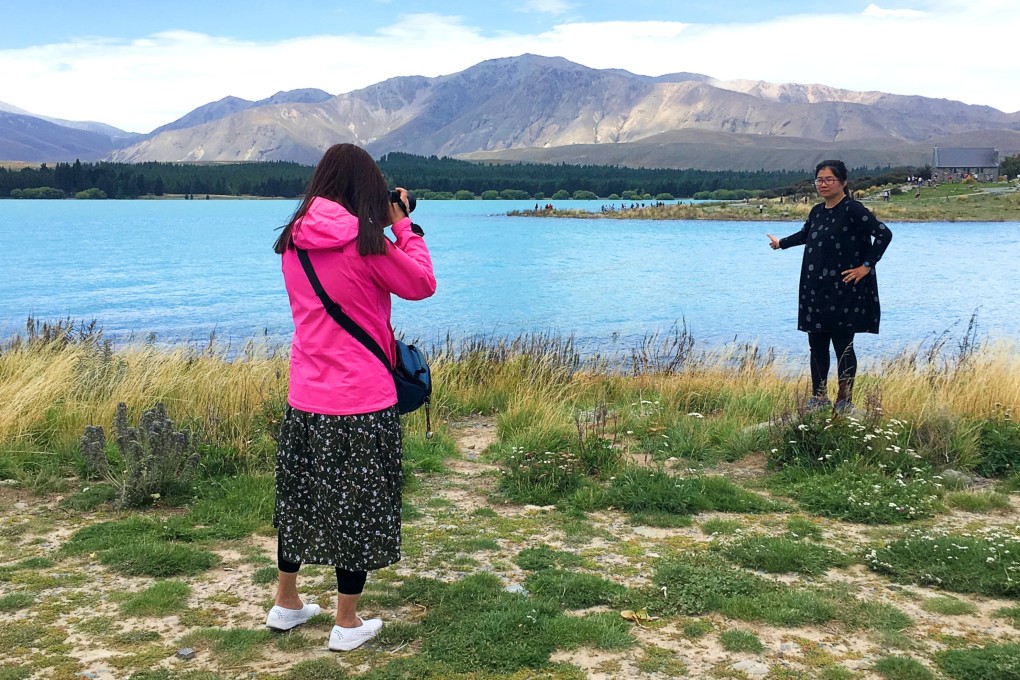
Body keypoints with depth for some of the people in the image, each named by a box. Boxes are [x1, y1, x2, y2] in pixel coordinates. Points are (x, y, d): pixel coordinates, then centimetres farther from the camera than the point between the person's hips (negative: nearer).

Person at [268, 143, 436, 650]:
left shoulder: (293, 242, 3)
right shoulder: (365, 242, -14)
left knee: (299, 495, 19)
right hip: (362, 401, -6)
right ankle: (347, 625, 19)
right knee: (357, 505, 7)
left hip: (304, 398, 6)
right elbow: (422, 285, -3)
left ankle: (286, 604, 35)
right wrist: (404, 226, 5)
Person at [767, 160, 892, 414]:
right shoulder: (817, 212, 11)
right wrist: (781, 243, 48)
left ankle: (845, 401, 9)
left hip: (844, 291, -7)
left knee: (843, 346, -1)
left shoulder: (853, 210, -12)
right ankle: (819, 396, 23)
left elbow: (884, 233, -18)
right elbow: (805, 234, 32)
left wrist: (866, 266, -16)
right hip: (815, 292, 7)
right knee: (817, 345, 12)